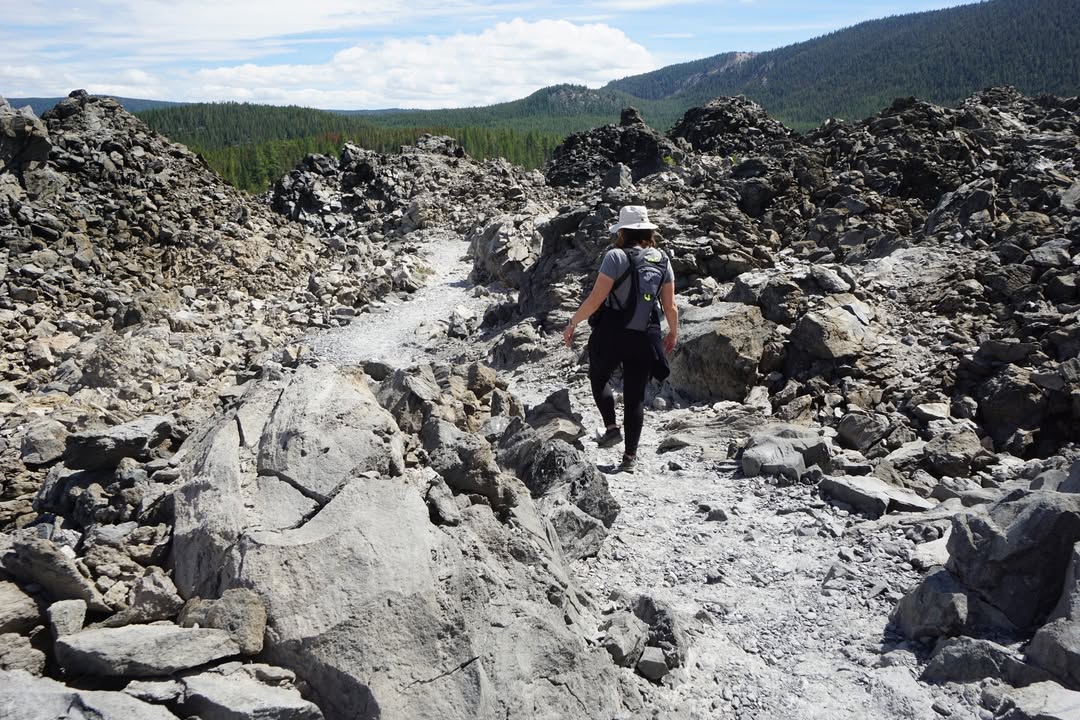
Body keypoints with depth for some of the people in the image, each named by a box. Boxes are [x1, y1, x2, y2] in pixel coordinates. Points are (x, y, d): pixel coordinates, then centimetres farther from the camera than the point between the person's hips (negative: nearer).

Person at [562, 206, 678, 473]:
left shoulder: (616, 257, -12)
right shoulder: (662, 260, 4)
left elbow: (595, 299, -15)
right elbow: (670, 306, 6)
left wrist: (572, 324, -3)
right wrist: (673, 333, 22)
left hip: (612, 333, -4)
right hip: (645, 337, 4)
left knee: (599, 377, 23)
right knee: (636, 396, 10)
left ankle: (611, 427, 9)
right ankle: (630, 456, 13)